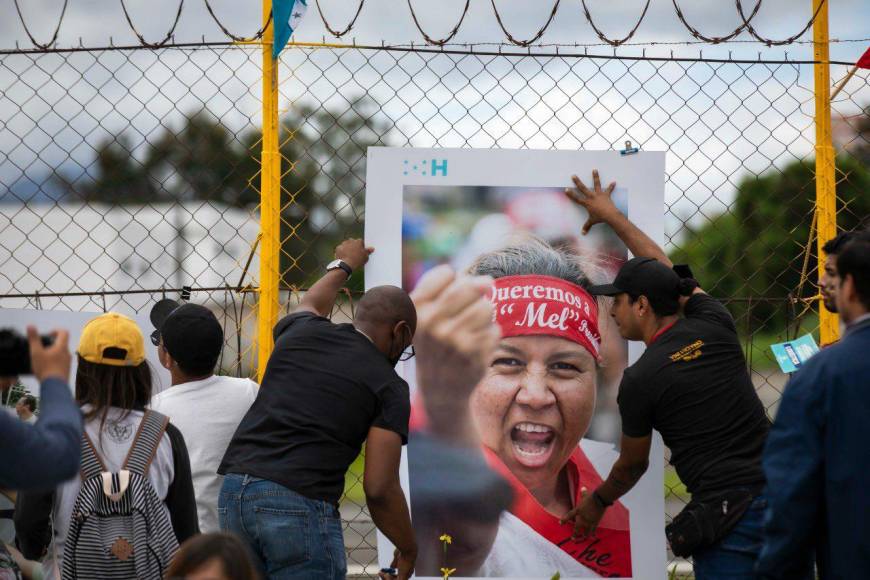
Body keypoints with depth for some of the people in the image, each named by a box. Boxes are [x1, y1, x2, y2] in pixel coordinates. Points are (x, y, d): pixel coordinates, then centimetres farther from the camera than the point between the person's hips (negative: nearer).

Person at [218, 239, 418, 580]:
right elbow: (379, 489, -4)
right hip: (301, 504, -6)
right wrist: (408, 551, 10)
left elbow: (311, 305, 45)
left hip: (233, 493, 6)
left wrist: (342, 266, 63)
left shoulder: (300, 333, 16)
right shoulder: (388, 386, 2)